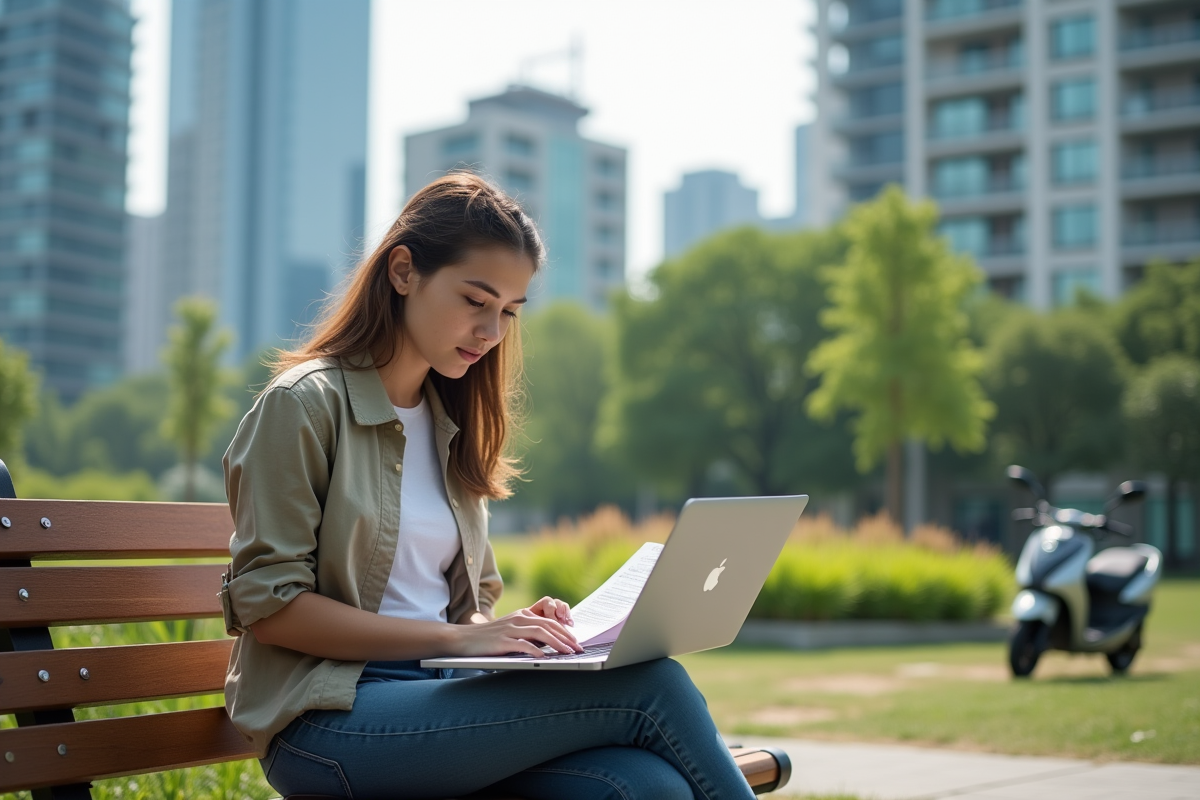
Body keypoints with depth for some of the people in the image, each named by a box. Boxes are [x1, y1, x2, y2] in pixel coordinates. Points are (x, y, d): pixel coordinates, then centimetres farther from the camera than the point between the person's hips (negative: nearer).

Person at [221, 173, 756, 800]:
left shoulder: (451, 422, 19)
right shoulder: (304, 404, -3)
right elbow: (269, 606, -10)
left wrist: (508, 630, -3)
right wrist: (453, 638, -17)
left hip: (438, 693, 6)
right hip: (330, 717, -6)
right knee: (650, 688, -24)